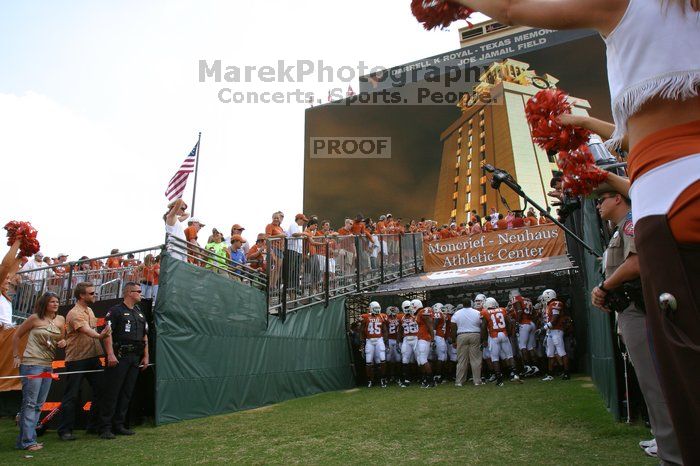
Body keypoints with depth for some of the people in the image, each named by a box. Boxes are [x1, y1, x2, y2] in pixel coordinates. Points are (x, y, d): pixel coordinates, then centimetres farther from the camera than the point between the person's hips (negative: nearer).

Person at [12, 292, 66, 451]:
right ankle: (27, 441, -1)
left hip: (48, 365, 6)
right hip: (32, 364, -6)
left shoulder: (60, 320, 9)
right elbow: (16, 336, 3)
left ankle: (23, 439, 20)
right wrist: (16, 357, -1)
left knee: (39, 404, 10)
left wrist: (63, 342, -2)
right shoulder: (35, 318, -5)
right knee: (30, 403, -5)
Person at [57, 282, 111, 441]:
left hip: (93, 357, 8)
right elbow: (86, 330, -32)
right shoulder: (74, 313, -14)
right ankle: (65, 430, 10)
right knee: (71, 395, 0)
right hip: (76, 359, -8)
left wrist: (100, 351, 19)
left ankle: (94, 425, 18)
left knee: (100, 391, 7)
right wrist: (100, 336, -51)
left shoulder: (90, 310, 14)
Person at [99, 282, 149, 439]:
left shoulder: (140, 313, 19)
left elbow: (145, 336, 21)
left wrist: (146, 356, 15)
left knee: (127, 392, 8)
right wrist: (110, 354, -18)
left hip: (135, 358, 7)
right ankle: (105, 428, 0)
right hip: (119, 357, -7)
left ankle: (119, 425, 16)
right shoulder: (116, 310, -2)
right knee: (112, 392, -5)